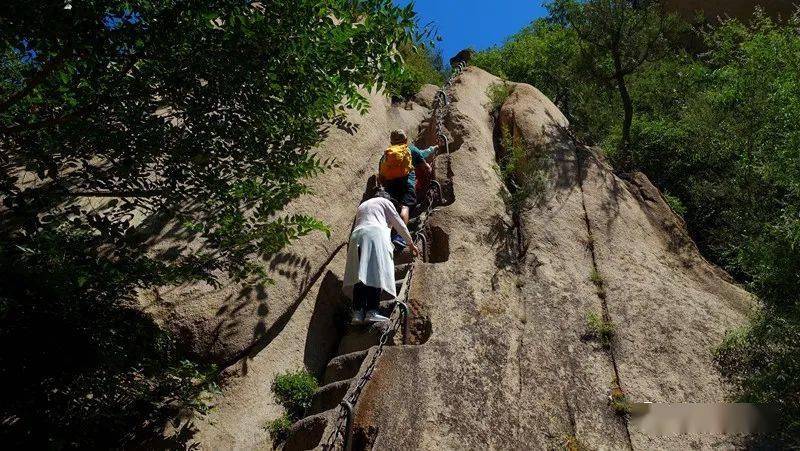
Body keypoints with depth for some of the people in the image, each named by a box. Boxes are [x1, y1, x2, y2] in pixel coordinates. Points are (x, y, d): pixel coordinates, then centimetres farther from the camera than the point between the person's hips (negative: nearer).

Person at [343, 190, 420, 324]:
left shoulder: (362, 205, 36)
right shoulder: (385, 202, 20)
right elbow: (399, 224, 19)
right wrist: (411, 243, 26)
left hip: (357, 235, 5)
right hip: (376, 233, -5)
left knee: (359, 275, -6)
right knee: (376, 274, -13)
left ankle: (357, 312, -18)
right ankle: (371, 311, -24)